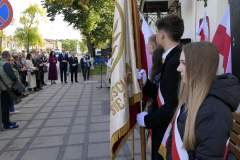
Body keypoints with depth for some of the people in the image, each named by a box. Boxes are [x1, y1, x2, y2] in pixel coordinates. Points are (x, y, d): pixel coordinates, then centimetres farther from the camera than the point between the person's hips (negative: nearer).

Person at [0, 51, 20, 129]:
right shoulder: (7, 64, -17)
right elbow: (11, 75, -24)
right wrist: (17, 79, -6)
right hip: (7, 88, -10)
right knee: (6, 105, -4)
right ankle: (6, 124, 3)